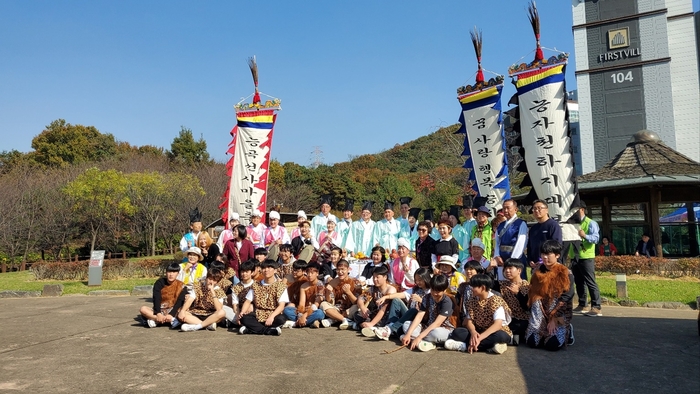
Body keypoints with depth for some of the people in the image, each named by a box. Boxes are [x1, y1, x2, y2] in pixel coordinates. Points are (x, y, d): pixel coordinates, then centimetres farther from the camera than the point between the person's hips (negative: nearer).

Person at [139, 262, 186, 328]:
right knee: (143, 309, -24)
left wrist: (171, 314, -33)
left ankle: (154, 319, -27)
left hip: (172, 310, -2)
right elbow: (156, 298, -14)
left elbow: (179, 302, -17)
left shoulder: (180, 286, -7)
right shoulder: (159, 282, -3)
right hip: (159, 310, 2)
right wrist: (158, 313, -29)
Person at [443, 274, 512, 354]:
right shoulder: (472, 301, 3)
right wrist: (473, 332, -28)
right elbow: (469, 321, -3)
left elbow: (498, 324, -26)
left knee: (500, 336, -39)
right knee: (457, 332, -17)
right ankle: (489, 346, -28)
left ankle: (465, 345, -32)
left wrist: (480, 338, -37)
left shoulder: (496, 300, -15)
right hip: (478, 333, 4)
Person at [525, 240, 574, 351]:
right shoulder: (537, 272, 6)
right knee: (532, 341, -13)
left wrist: (554, 319, -15)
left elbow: (565, 300, -12)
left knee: (553, 344, -21)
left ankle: (566, 331, 13)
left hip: (560, 315, -3)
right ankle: (547, 332, 19)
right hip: (541, 314, 4)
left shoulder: (566, 274, -8)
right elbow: (532, 294, 10)